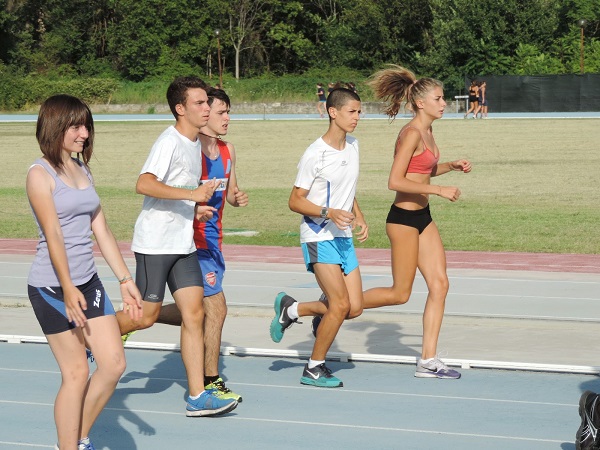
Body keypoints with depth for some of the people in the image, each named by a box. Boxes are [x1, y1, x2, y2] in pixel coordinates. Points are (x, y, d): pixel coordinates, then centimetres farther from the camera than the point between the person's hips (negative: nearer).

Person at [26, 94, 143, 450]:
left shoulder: (83, 171, 13)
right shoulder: (41, 174, -10)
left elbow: (101, 230, 14)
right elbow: (53, 235, -19)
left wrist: (126, 280, 10)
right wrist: (68, 289, -27)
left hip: (88, 282, 7)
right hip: (51, 287, -7)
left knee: (114, 364, 3)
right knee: (77, 374, -4)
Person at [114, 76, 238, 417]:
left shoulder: (195, 143, 14)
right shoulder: (170, 141, -15)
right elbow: (144, 184, -29)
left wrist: (196, 208, 10)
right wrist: (192, 194, -32)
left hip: (183, 244, 8)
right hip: (154, 244, -8)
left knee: (194, 312, 0)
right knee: (146, 316, -2)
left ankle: (198, 397, -1)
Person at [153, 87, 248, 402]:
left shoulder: (227, 151, 9)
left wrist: (237, 198, -3)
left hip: (213, 240, 9)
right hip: (193, 240, -9)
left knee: (196, 311, 12)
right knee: (216, 308, -10)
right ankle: (211, 382, 0)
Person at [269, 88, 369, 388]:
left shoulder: (353, 146, 9)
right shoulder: (315, 155, -14)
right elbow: (295, 201, -11)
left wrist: (359, 218, 10)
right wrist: (329, 213, -25)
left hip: (343, 237, 8)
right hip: (318, 236, -8)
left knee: (355, 308, 2)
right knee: (341, 304, -15)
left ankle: (291, 310, 22)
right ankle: (314, 368, 2)